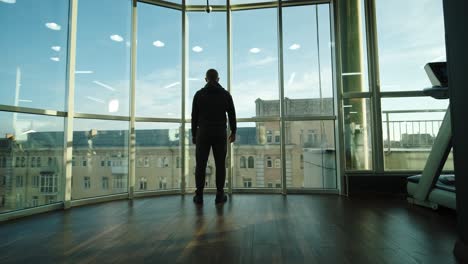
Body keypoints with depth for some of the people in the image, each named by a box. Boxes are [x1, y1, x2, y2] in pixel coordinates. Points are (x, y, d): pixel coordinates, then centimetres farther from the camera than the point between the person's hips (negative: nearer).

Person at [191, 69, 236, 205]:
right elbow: (232, 115, 3)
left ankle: (199, 196, 10)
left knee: (200, 165, 6)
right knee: (220, 165, 6)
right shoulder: (226, 94, 3)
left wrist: (194, 134, 10)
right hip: (220, 134, 0)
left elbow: (194, 116, 2)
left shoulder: (199, 94, 2)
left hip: (203, 134, 0)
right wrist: (233, 132, 12)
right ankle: (219, 196, 10)